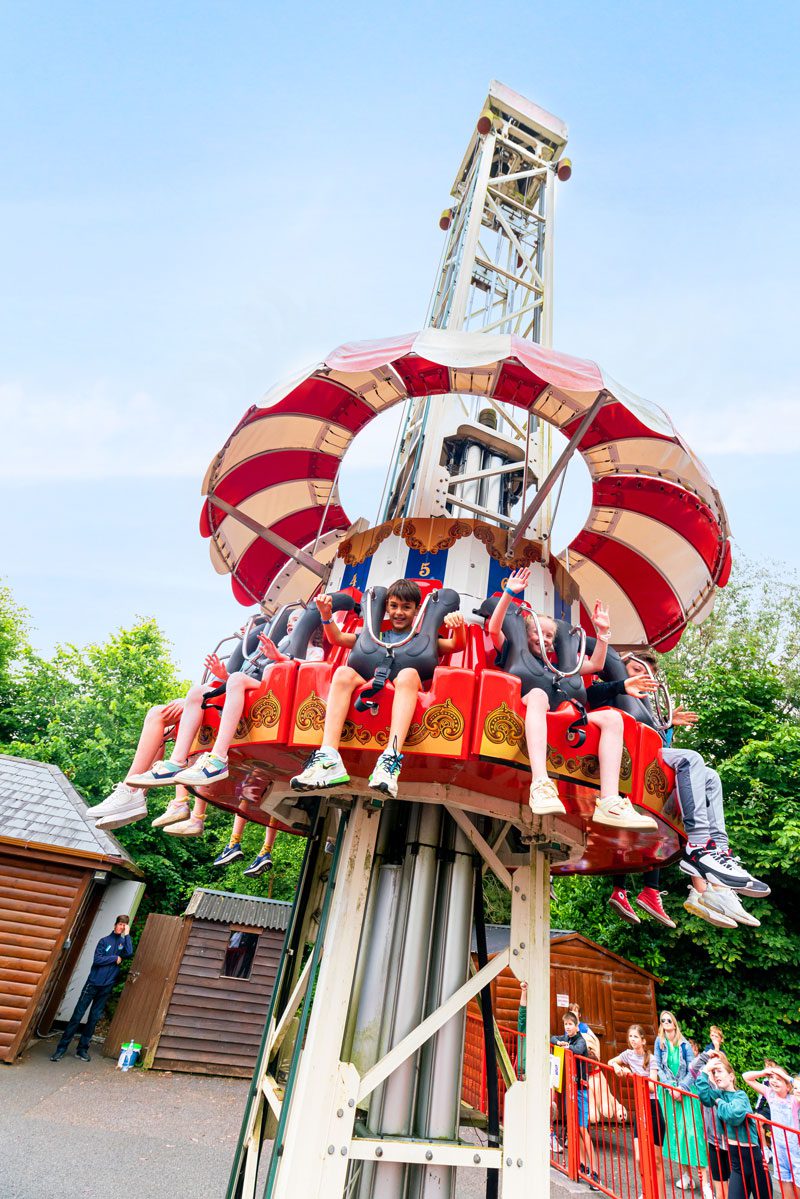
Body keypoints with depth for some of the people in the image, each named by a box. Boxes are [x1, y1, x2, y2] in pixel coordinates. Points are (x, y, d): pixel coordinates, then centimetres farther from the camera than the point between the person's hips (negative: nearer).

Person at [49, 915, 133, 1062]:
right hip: (93, 983, -2)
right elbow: (97, 960, -11)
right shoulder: (104, 941, 1)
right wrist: (115, 958, -9)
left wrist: (127, 935, -14)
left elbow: (129, 953, -14)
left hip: (107, 987, 2)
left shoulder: (123, 943, 6)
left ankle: (82, 1049, 16)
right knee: (77, 1015, -1)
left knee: (94, 1018, 6)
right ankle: (61, 1048, 8)